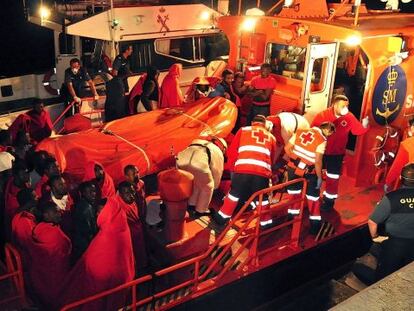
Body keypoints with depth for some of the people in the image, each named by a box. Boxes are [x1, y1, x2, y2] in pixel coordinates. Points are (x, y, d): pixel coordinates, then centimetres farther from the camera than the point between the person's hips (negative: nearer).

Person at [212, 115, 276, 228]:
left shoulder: (243, 130, 22)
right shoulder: (271, 137, 29)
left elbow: (232, 151, 17)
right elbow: (272, 159, 29)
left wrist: (232, 167, 28)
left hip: (243, 168, -1)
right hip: (263, 172, 1)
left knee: (235, 193, 16)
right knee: (262, 198, 16)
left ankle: (222, 218, 26)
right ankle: (266, 222, 26)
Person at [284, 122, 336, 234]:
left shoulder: (300, 132, 4)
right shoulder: (322, 140, -10)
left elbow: (287, 148, 4)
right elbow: (317, 161, -17)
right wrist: (319, 177, -8)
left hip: (293, 168, 5)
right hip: (308, 172, -4)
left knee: (294, 193, 21)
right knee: (313, 196, 11)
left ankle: (292, 218, 32)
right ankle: (315, 224, 16)